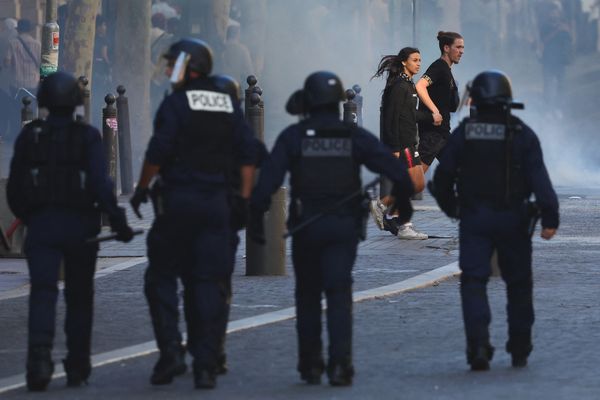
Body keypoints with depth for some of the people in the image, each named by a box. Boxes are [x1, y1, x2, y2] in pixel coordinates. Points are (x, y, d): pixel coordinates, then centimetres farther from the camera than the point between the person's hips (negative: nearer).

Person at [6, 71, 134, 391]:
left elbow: (14, 189, 7)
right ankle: (77, 367, 16)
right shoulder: (87, 137, -3)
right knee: (79, 297, 13)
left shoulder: (29, 136, 2)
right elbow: (100, 184, -14)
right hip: (80, 226, 0)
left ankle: (40, 356, -30)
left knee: (42, 293, -7)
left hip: (41, 224, 0)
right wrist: (118, 221, -10)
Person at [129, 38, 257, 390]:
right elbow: (248, 155, 8)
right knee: (209, 282, 3)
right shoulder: (229, 106, 11)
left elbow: (158, 153, -12)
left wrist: (141, 190, 0)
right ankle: (206, 366, -2)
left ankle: (171, 351, -6)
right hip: (216, 203, 4)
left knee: (162, 277, 7)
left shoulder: (176, 104, -6)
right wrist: (245, 199, 10)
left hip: (178, 201, -4)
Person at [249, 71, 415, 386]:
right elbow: (396, 170, -3)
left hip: (306, 225, 0)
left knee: (308, 295, 14)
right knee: (339, 293, -1)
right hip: (345, 226, 1)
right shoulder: (354, 136, 2)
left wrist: (256, 216, -8)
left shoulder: (294, 136, -2)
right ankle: (340, 362, -16)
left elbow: (268, 179, -12)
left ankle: (310, 364, 17)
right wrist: (403, 201, 12)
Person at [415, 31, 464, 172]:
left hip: (442, 130, 10)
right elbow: (420, 86, -29)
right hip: (431, 131, -10)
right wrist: (435, 111, -31)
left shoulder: (446, 70, 18)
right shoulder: (439, 67, -12)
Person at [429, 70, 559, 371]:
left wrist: (451, 208, 17)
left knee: (473, 282, -2)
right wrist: (550, 217, -15)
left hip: (474, 221, 0)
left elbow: (443, 176, 1)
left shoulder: (463, 134, 0)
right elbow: (538, 177, -12)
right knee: (518, 284, 12)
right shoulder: (522, 134, -3)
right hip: (512, 221, 0)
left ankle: (478, 345, -20)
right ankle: (520, 351, 18)